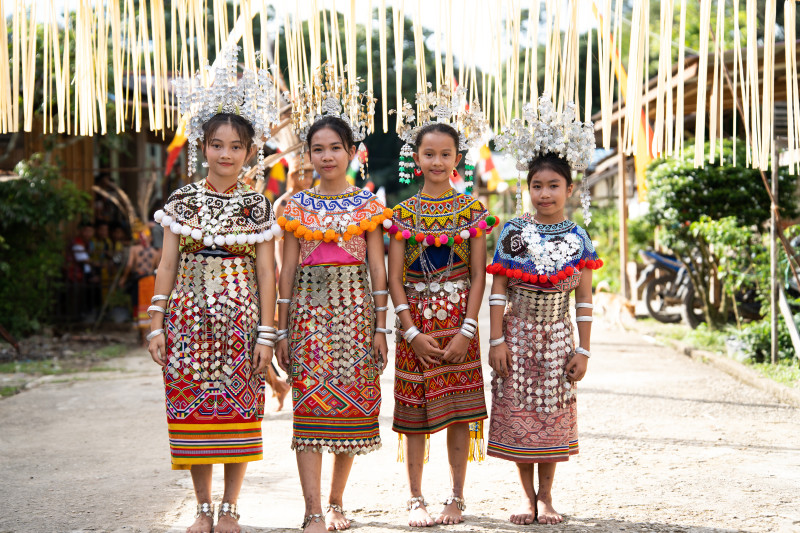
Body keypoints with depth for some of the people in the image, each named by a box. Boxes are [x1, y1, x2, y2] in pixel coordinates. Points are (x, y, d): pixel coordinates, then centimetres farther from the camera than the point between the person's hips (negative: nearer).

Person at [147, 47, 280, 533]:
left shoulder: (257, 206, 3)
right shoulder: (183, 200, 5)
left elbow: (266, 272, 2)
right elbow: (168, 265, 6)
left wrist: (266, 332, -4)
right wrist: (157, 323, 1)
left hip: (240, 315, -1)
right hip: (190, 313, 1)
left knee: (239, 409, 1)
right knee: (192, 407, 2)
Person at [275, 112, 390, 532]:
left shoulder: (367, 204, 6)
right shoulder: (298, 205, 8)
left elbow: (377, 267, 5)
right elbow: (288, 268, 7)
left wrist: (381, 327, -1)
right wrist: (282, 329, 3)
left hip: (355, 308, 0)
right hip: (309, 308, 0)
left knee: (352, 401, 1)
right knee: (310, 403, -9)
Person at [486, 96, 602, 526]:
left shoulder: (578, 239, -1)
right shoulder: (513, 232, -5)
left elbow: (584, 298, 1)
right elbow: (498, 288, -4)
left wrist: (583, 350, -1)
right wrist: (496, 340, -9)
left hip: (557, 337, 1)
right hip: (518, 333, -1)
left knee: (553, 412, 6)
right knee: (518, 413, 3)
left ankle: (546, 494, 19)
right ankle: (526, 493, 17)